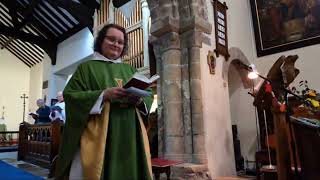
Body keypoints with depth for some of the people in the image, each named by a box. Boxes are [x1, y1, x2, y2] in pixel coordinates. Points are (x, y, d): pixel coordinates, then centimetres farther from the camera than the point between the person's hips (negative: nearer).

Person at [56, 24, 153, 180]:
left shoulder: (130, 70, 17)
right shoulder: (87, 67, 7)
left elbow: (148, 97, 12)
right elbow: (70, 95, -4)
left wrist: (139, 100, -11)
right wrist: (104, 95, -17)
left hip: (129, 135, 4)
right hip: (97, 134, -3)